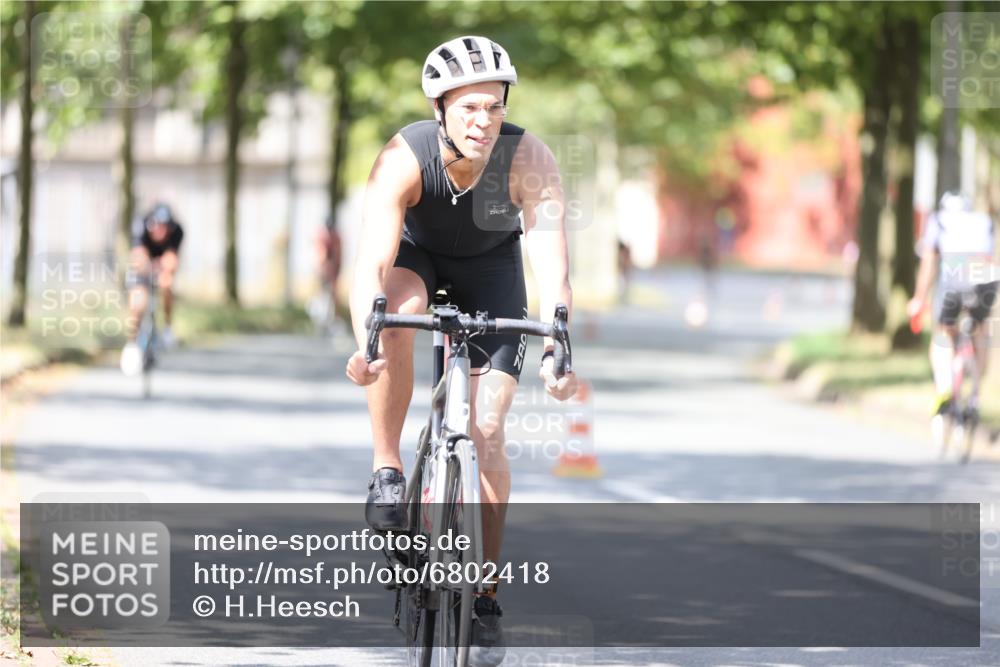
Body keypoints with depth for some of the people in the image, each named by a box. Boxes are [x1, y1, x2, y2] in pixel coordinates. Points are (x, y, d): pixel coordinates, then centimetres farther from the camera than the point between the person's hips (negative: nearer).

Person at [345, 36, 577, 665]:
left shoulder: (529, 160, -33)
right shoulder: (404, 159, -34)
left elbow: (553, 263, -39)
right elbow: (372, 261, -42)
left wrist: (558, 348, -55)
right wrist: (365, 344, -59)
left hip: (490, 265, 0)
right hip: (418, 252, 0)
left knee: (488, 431, -9)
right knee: (398, 308, -38)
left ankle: (487, 598, 2)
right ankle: (388, 471, -23)